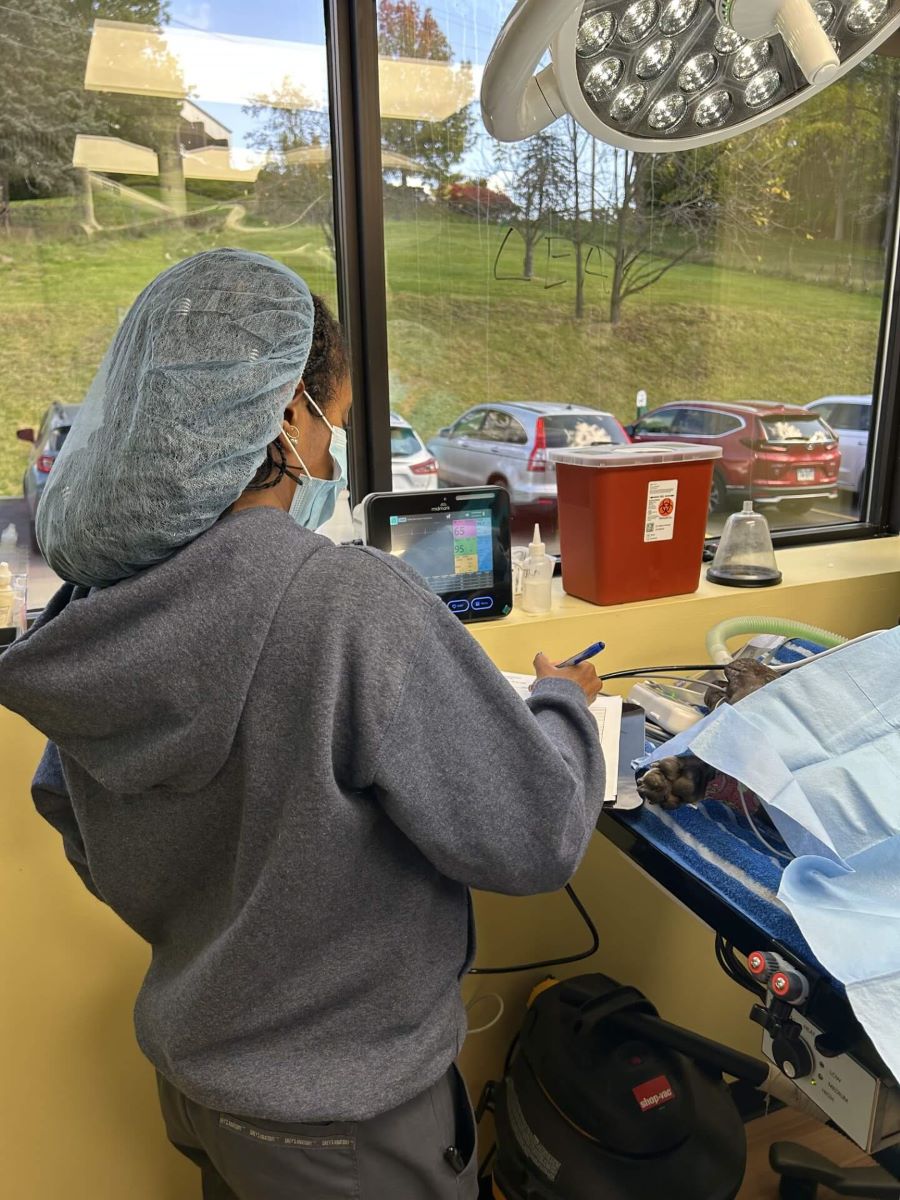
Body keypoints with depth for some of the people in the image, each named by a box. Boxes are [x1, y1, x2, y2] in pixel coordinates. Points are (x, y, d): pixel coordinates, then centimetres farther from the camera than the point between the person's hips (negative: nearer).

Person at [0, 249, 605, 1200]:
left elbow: (95, 856, 3)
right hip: (336, 1113, -5)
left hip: (188, 1063, 6)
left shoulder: (93, 612, -11)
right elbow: (534, 837, -24)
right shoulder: (353, 604, -33)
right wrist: (564, 704, -7)